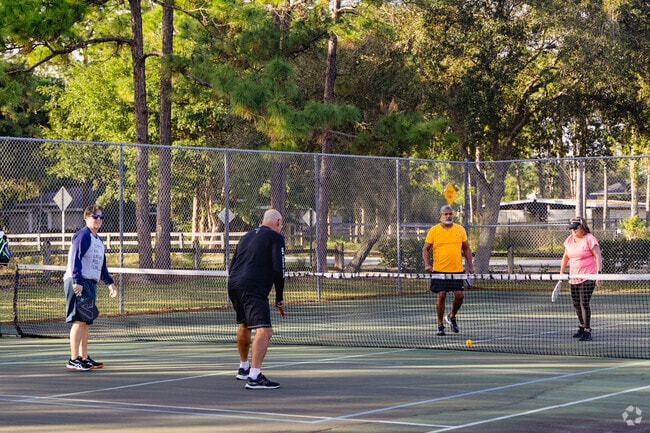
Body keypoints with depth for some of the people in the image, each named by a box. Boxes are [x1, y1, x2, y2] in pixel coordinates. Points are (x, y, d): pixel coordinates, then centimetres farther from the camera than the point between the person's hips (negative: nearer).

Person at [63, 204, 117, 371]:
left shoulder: (99, 240, 20)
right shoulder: (82, 235, -8)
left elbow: (102, 265, 30)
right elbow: (76, 259, -18)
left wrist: (110, 282, 25)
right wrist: (77, 281, -26)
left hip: (90, 284, 9)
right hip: (78, 283, -9)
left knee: (86, 322, 10)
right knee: (79, 321, -11)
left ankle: (84, 358, 15)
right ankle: (73, 360, -11)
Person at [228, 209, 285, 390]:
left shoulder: (246, 237, 24)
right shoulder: (275, 237, 3)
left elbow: (232, 267, 26)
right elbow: (278, 269, -8)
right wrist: (279, 297, 0)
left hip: (233, 286, 9)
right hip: (254, 289, -8)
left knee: (244, 326, 29)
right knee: (264, 331, -15)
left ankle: (244, 368, 45)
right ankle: (254, 378, -29)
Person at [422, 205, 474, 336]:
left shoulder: (460, 229, 6)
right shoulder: (434, 230, 0)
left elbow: (466, 248, 14)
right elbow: (425, 249, 3)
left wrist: (470, 265, 7)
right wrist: (427, 264, -12)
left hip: (457, 270, 2)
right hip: (439, 270, -2)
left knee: (460, 295, -2)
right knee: (441, 296, -4)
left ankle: (451, 317, 26)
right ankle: (440, 326, 7)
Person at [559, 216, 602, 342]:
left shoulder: (590, 239, -11)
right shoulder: (569, 240, 9)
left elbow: (598, 256, -15)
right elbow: (565, 257, 22)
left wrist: (598, 272, -24)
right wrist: (561, 273, 21)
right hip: (574, 278, 7)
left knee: (584, 303, -14)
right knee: (576, 304, 12)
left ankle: (587, 332, -11)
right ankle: (582, 327, 31)